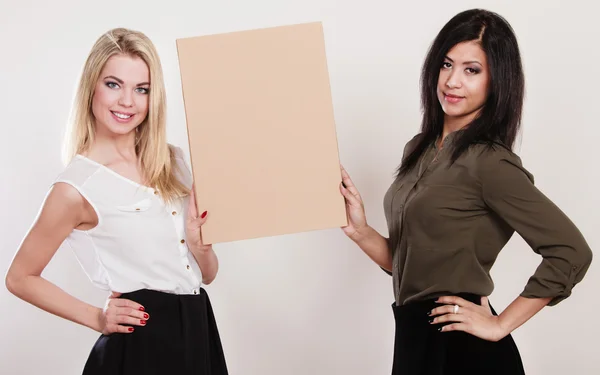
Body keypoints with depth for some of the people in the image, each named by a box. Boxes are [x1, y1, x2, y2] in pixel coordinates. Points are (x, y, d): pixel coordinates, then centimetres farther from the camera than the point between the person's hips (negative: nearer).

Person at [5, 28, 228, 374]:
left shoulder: (172, 162, 3)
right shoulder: (76, 188, -13)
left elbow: (207, 274, 8)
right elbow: (21, 278, -3)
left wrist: (198, 242, -12)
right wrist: (96, 318, -7)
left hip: (198, 332, 6)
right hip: (142, 346, -5)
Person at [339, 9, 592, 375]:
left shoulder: (489, 162, -16)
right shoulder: (419, 149, 7)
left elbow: (571, 252, -20)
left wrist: (500, 324, -15)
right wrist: (360, 231, -5)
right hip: (417, 339, 8)